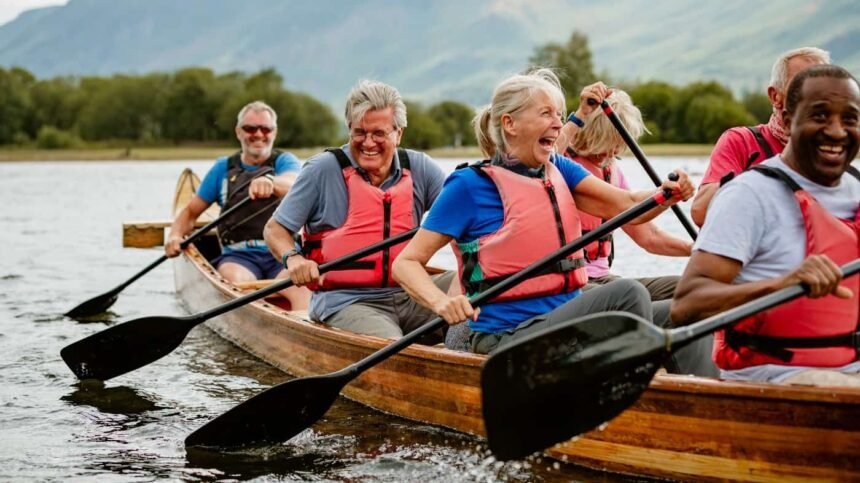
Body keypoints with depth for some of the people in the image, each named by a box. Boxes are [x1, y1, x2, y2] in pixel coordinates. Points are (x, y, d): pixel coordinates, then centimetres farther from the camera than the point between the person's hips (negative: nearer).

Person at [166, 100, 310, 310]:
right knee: (238, 281, -34)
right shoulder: (223, 168, 18)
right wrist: (176, 235, 0)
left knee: (301, 287, -34)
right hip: (238, 255, 2)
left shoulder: (284, 161, 10)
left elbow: (293, 183, -16)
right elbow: (191, 211, 23)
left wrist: (270, 181, -41)